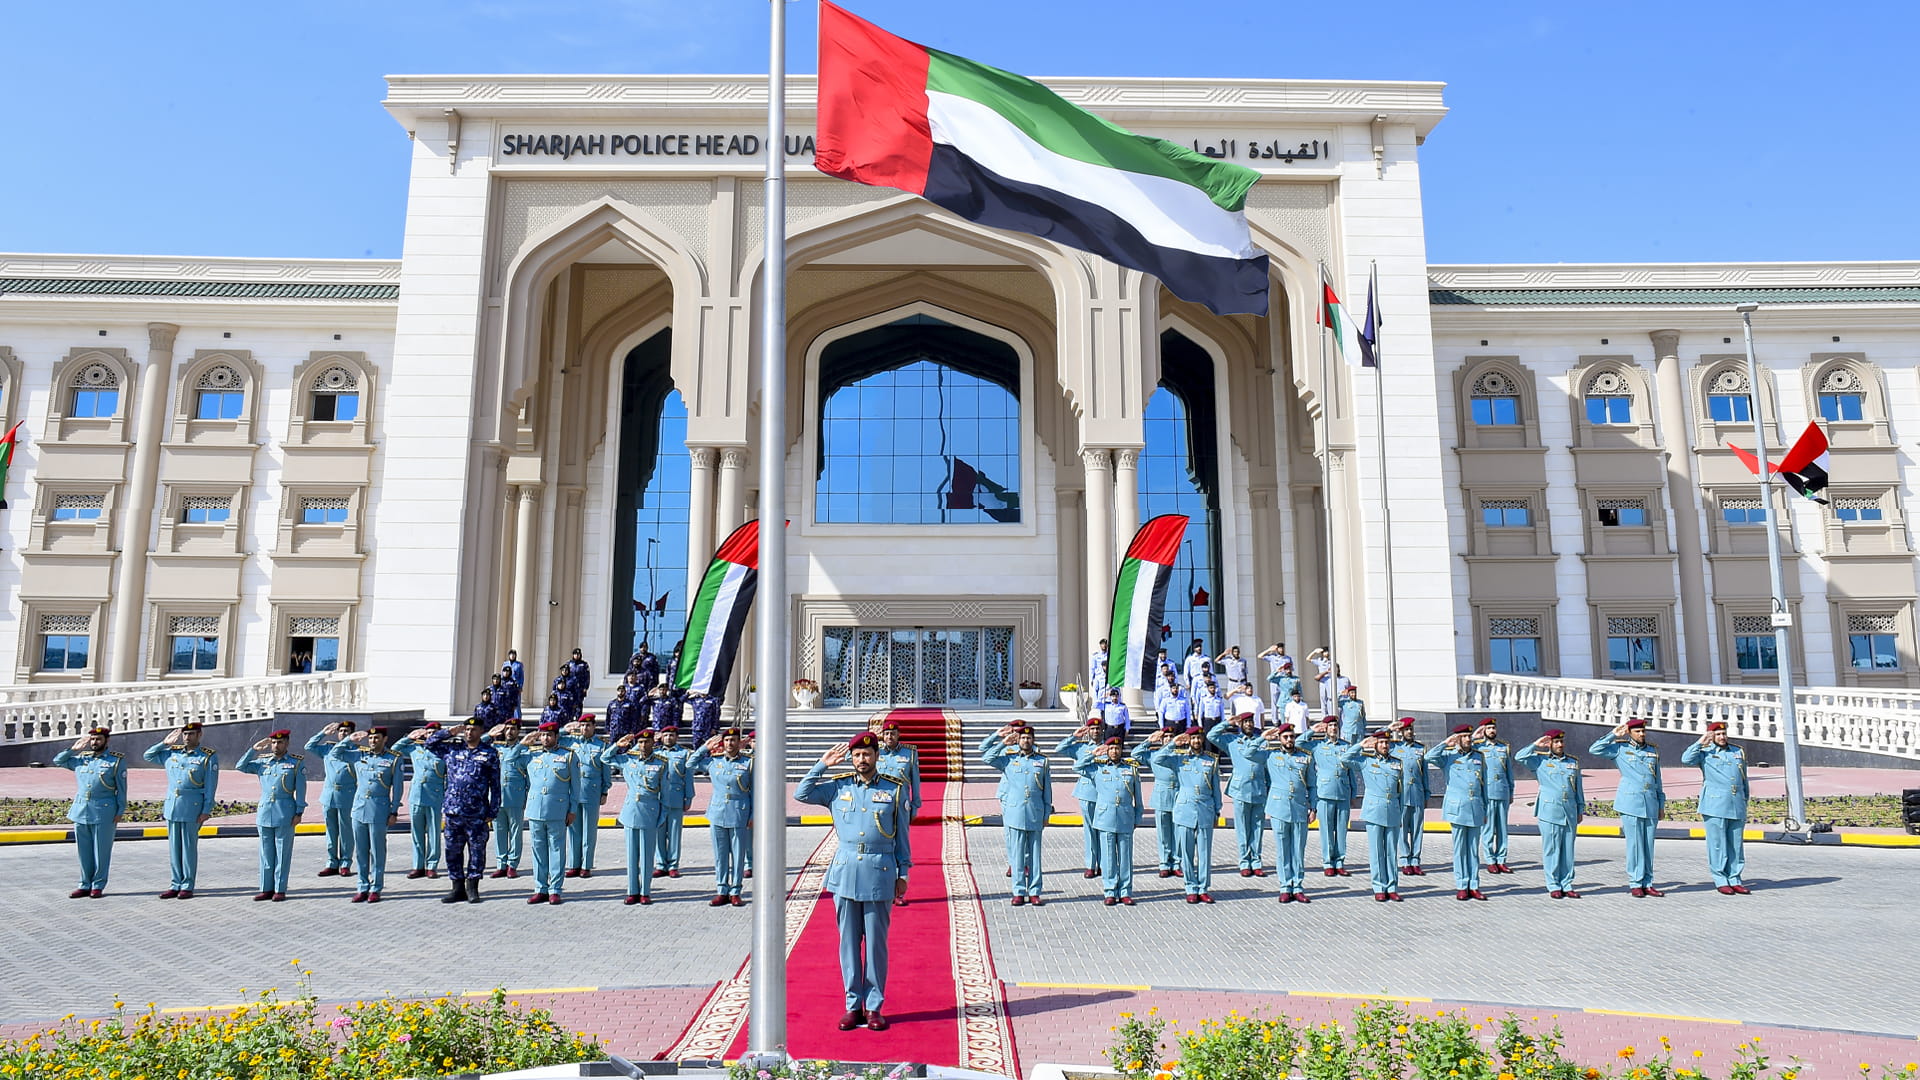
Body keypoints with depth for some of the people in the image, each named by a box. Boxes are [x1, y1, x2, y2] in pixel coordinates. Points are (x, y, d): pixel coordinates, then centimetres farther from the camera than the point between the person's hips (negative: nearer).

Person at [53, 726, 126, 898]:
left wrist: (120, 811, -6)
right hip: (81, 811, 5)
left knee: (101, 850, 1)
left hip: (104, 812, -5)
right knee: (84, 850, 10)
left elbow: (122, 788, -2)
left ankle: (98, 886, 9)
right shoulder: (81, 758, 12)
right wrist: (73, 749, 8)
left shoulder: (117, 760, -1)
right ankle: (85, 885, 18)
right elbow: (58, 761, 23)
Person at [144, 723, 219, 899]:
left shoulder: (208, 757, -4)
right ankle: (176, 885, 17)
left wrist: (206, 811, -11)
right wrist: (165, 743, 9)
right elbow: (148, 755, 23)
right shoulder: (171, 753, 10)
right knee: (174, 848, 9)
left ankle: (187, 886, 8)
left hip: (192, 809, -5)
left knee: (189, 847, 1)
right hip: (171, 807, 5)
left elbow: (210, 787, -6)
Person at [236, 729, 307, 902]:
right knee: (266, 853, 8)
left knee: (283, 853, 1)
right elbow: (241, 766, 7)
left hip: (285, 814, -4)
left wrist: (299, 812, -5)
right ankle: (266, 889, 15)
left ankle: (280, 890, 6)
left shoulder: (297, 763, 1)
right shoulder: (262, 762, 11)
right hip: (264, 813, 4)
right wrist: (253, 749, 0)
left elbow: (301, 789, -1)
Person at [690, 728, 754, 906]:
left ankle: (735, 892, 12)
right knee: (720, 855, 7)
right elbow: (689, 768, 16)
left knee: (738, 855, 4)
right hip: (717, 814, 2)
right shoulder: (713, 761, 6)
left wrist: (753, 815, -2)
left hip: (740, 816, -2)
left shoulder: (749, 762, 0)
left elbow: (755, 790, 3)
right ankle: (721, 891, 15)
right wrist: (704, 748, 8)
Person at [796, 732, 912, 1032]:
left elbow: (902, 836, 7)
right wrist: (823, 764, -2)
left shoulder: (895, 790, 3)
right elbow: (801, 794, 0)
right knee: (848, 942, 7)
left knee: (876, 943, 4)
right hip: (845, 873, 2)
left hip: (880, 875, -2)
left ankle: (874, 1007, 14)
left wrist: (903, 874, 5)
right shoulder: (838, 787, 7)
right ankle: (853, 1005, 17)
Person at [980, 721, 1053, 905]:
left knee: (1034, 854, 5)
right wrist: (1002, 742, 3)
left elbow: (1047, 790, 11)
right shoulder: (1007, 759, 6)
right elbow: (985, 756, 4)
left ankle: (1034, 892, 10)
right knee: (1017, 854, 1)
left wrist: (1046, 813, 9)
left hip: (1035, 815, 1)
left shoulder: (1042, 761, 8)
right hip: (1014, 813, -1)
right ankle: (1019, 892, 8)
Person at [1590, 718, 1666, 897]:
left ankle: (1647, 883, 12)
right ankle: (1636, 884, 3)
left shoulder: (1653, 751, 16)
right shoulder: (1620, 748, 4)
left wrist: (1661, 804, 19)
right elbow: (1594, 750, -6)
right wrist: (1613, 735, -4)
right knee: (1634, 844, -3)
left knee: (1648, 845, 6)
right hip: (1630, 803, -4)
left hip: (1651, 804, 4)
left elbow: (1658, 780, 20)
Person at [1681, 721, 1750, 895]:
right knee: (1717, 844, -2)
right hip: (1715, 806, -5)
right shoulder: (1705, 753, 3)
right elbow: (1686, 759, -16)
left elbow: (1744, 780, 23)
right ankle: (1721, 881, 3)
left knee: (1736, 845, 7)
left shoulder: (1738, 752, 17)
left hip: (1737, 807, 5)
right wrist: (1700, 742, -11)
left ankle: (1735, 880, 14)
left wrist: (1745, 802, 20)